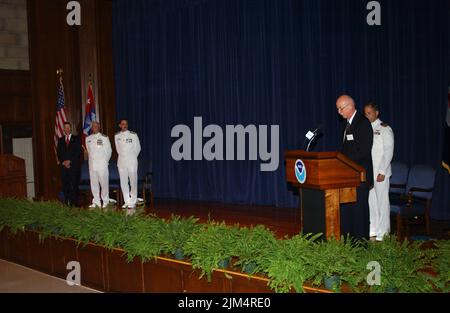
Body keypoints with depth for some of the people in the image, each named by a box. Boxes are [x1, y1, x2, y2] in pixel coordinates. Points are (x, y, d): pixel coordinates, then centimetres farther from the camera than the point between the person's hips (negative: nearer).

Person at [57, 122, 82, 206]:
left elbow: (78, 152, -1)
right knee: (65, 185, -1)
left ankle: (74, 202, -6)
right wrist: (63, 162, -2)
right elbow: (58, 153, 14)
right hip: (64, 165, 3)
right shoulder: (60, 140, 17)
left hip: (74, 165, -3)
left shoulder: (76, 139, 7)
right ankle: (66, 202, 2)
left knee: (74, 185, -8)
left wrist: (70, 161, -8)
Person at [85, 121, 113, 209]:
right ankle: (96, 202, 10)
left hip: (102, 164, -4)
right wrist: (92, 159, 13)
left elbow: (108, 151, 3)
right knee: (94, 183, 4)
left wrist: (105, 161, 4)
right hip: (92, 164, 4)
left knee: (104, 183, -3)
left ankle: (105, 201, 7)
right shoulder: (88, 138, 11)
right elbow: (89, 150, 18)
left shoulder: (104, 137, 0)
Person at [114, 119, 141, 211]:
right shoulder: (117, 136, 7)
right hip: (121, 161, 4)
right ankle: (126, 201, 12)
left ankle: (133, 202, 2)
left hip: (131, 161, -4)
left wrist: (132, 157, 9)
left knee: (133, 182, -4)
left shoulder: (133, 135, -4)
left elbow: (138, 148, 4)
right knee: (123, 182, 5)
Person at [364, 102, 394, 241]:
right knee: (369, 201, 5)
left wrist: (382, 172, -13)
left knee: (381, 201, -1)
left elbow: (388, 152, -7)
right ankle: (372, 231, 13)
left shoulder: (385, 129, -2)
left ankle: (382, 233, 6)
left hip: (380, 172, -5)